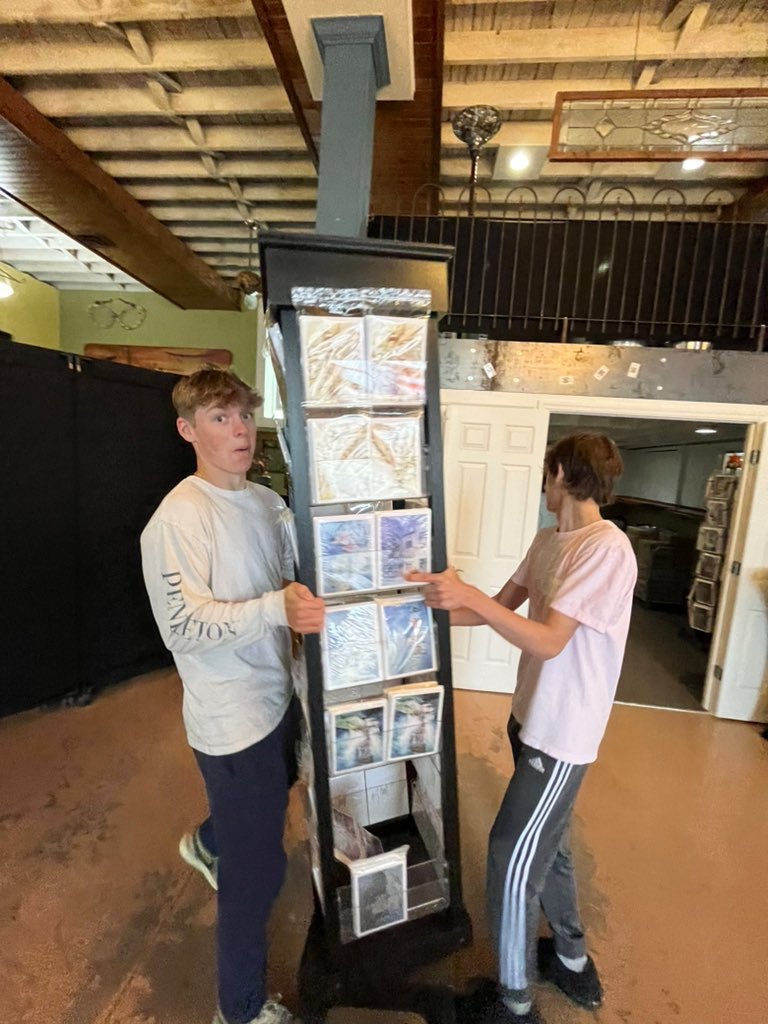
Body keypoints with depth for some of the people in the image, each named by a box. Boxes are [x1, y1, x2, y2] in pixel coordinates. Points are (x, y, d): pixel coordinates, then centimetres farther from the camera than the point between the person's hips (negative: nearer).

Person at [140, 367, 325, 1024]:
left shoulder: (267, 501, 2)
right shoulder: (177, 519, -21)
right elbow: (183, 626, -25)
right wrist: (277, 607, -38)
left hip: (275, 694, 8)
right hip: (232, 717, -8)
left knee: (265, 807, 34)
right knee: (259, 870, 10)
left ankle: (209, 844, 66)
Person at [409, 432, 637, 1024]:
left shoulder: (607, 548, -22)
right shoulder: (549, 541, 4)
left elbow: (548, 641, -26)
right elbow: (505, 607, 8)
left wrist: (468, 594, -32)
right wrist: (439, 611, 3)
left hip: (563, 731, -8)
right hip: (531, 716, 8)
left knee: (513, 855, 6)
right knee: (546, 843, 23)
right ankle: (573, 962, 48)